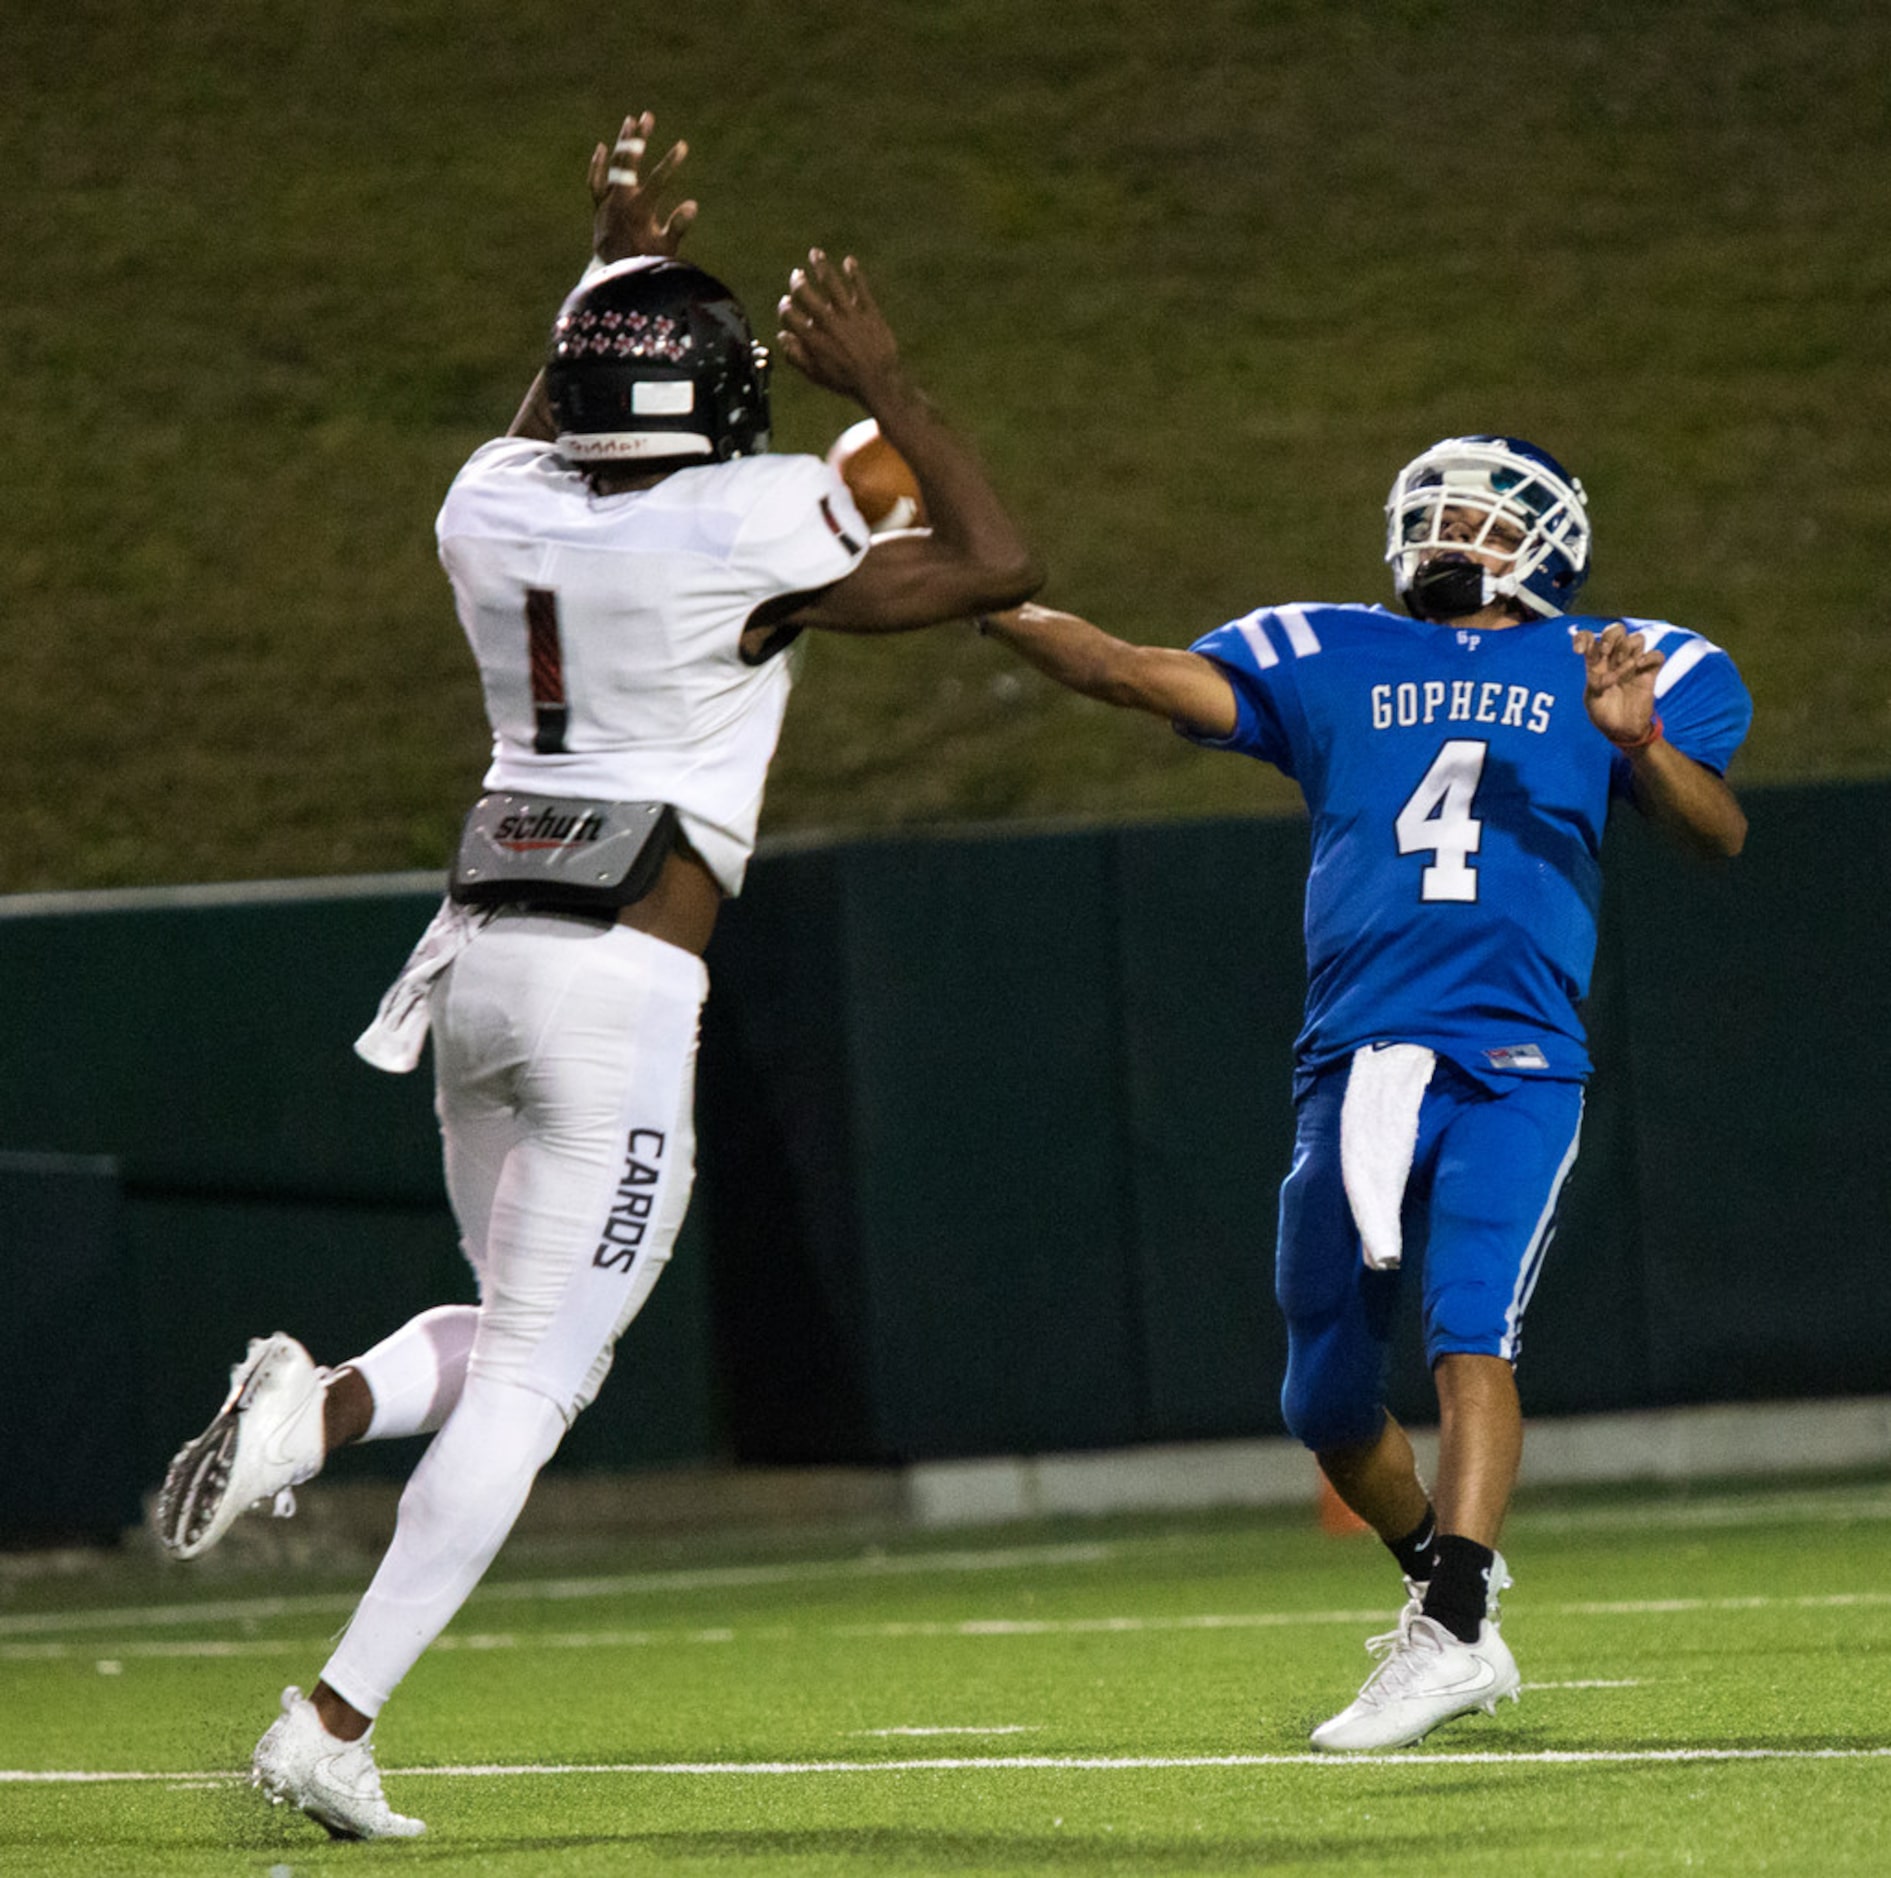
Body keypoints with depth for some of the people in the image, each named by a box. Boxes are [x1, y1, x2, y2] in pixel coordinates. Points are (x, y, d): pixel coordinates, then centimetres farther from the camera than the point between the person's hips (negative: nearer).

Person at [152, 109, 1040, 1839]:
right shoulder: (752, 533, -9)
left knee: (523, 1334, 21)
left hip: (478, 960, 6)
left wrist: (614, 271, 41)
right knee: (533, 1375, -3)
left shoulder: (496, 511, 7)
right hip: (620, 984, -6)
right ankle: (335, 1722, -9)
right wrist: (885, 390, 7)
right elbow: (999, 567, 2)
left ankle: (319, 1406, -10)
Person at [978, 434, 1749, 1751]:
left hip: (1514, 1067, -4)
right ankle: (1451, 1582, 32)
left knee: (1473, 1327, -23)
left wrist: (1637, 741, -22)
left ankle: (1449, 1636, -29)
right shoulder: (1333, 663, 17)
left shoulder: (1606, 671, 12)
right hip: (1355, 1068, 4)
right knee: (1329, 1396, 8)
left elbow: (1717, 831, -1)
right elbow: (1134, 674, 7)